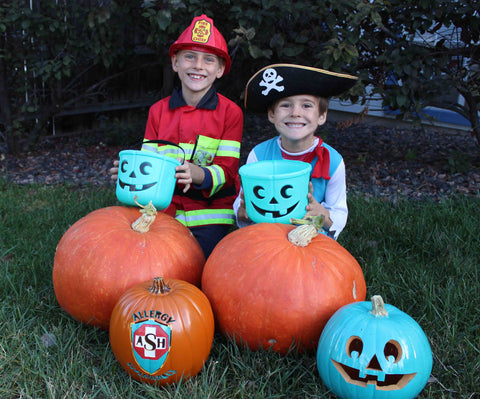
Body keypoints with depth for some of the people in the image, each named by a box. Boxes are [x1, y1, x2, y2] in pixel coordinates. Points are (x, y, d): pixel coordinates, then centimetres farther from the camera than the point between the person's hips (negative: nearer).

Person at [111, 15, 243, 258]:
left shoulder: (230, 112, -2)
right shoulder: (158, 111, 9)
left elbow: (226, 169, -9)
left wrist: (197, 174, -31)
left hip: (210, 215, -2)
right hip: (166, 210, 3)